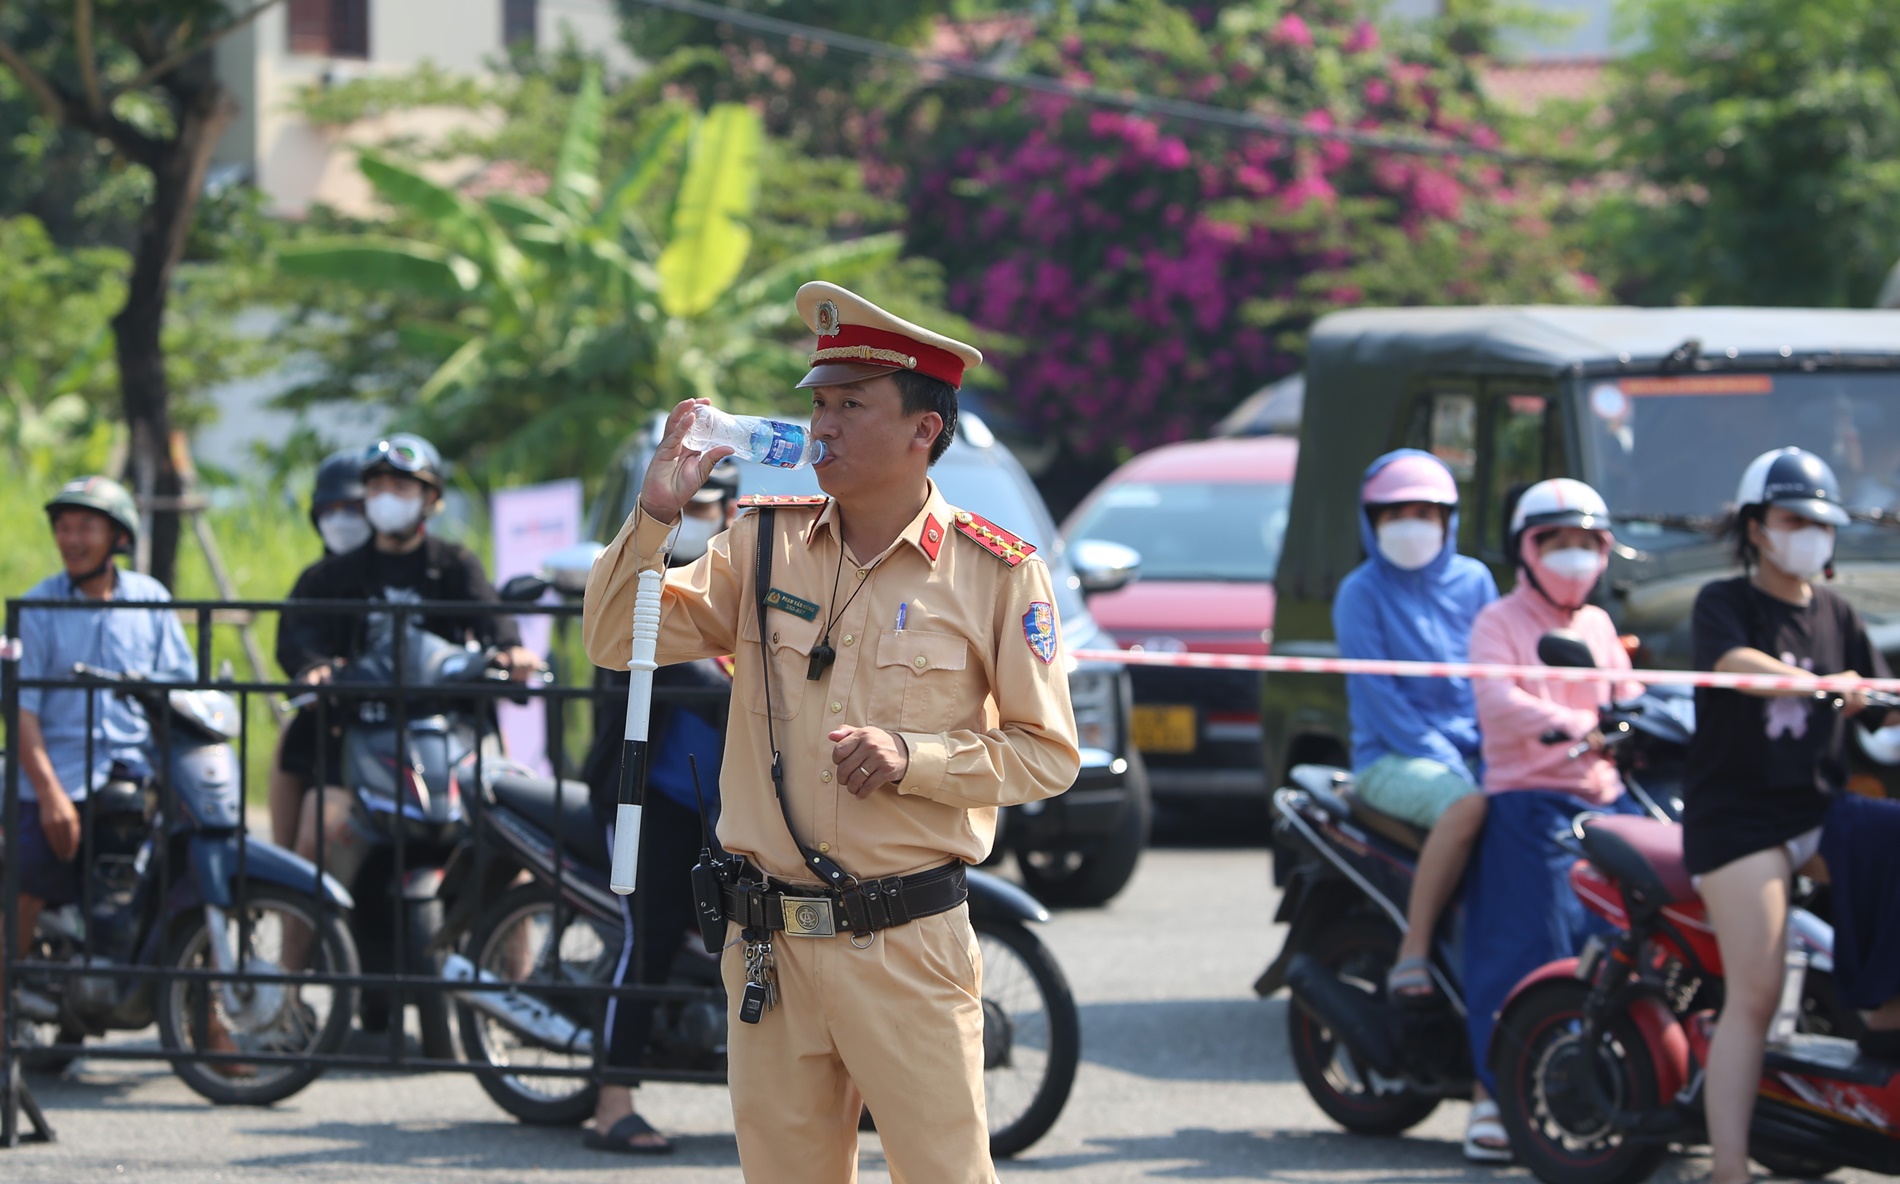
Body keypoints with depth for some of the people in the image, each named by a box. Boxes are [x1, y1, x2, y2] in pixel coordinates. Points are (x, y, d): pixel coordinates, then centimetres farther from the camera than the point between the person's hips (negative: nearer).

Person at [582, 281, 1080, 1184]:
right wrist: (655, 514, -7)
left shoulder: (994, 573, -3)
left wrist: (914, 759, -14)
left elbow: (1048, 754, 1)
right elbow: (616, 642, 8)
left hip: (910, 945, -3)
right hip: (769, 946, 3)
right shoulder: (763, 544, 7)